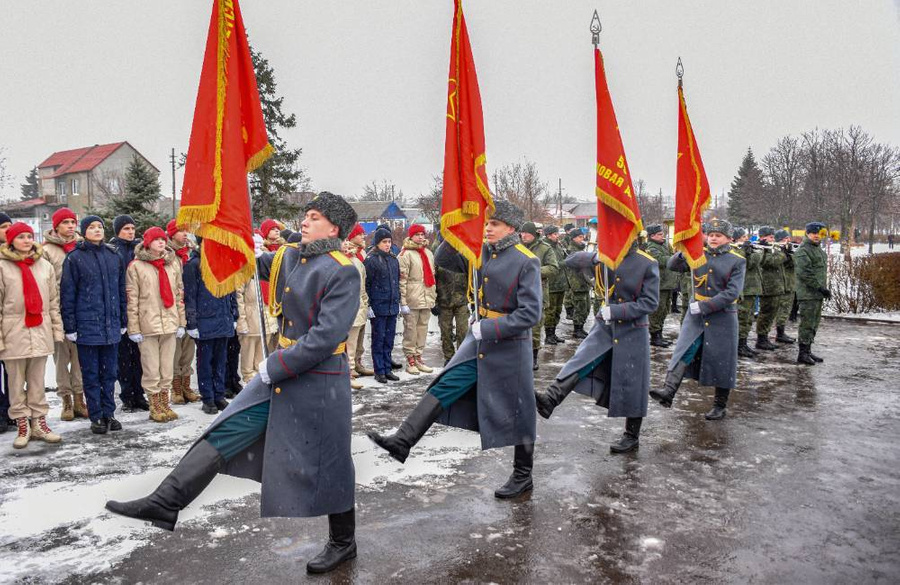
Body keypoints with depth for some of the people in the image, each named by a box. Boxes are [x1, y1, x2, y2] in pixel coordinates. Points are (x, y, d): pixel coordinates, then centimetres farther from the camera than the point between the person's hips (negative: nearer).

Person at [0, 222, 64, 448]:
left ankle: (39, 423, 18)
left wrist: (57, 329, 6)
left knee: (37, 380, 9)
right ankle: (22, 426, 16)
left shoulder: (45, 265, 9)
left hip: (40, 331, 3)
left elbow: (53, 300, 11)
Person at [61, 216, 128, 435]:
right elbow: (67, 294, -4)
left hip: (111, 326, 4)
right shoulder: (75, 258, -3)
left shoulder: (113, 257, 9)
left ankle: (108, 413, 20)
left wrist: (123, 321, 12)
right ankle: (96, 417, 14)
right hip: (87, 325, -3)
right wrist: (70, 326, -8)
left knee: (109, 372, 10)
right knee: (91, 373, 5)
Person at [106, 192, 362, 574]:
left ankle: (343, 542, 28)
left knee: (326, 464, 7)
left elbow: (326, 336, -23)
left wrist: (275, 368, -19)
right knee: (226, 431, 5)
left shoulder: (343, 272, -17)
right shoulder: (289, 257, 7)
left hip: (320, 381, -7)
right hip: (279, 371, 7)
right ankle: (165, 503, 15)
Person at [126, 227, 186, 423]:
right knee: (151, 369, 1)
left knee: (167, 367, 9)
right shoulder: (136, 266, -2)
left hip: (169, 322, 4)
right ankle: (155, 407, 14)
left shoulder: (173, 263, 11)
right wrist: (134, 329, -8)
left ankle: (164, 403, 21)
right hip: (147, 324, -4)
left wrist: (181, 322, 10)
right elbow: (131, 299, -4)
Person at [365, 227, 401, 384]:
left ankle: (387, 369, 19)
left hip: (392, 306, 6)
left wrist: (398, 300, 16)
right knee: (378, 339, 2)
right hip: (378, 306, -6)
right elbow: (366, 284, -9)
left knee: (389, 339, 11)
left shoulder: (394, 259, 13)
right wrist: (369, 305, -12)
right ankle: (379, 371, 9)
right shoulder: (371, 260, -8)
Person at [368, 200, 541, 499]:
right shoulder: (484, 251, 4)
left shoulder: (527, 261, -17)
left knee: (515, 412, 7)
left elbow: (530, 313, -21)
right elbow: (442, 259, 15)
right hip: (480, 340, 6)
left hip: (509, 345, -6)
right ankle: (403, 441, 6)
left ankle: (523, 476, 25)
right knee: (444, 386, 1)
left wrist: (488, 328, -23)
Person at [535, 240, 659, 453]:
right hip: (605, 326, 3)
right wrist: (595, 258, -22)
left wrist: (616, 311, -23)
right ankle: (549, 400, -28)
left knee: (631, 384, 5)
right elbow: (571, 261, -3)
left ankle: (632, 437, 20)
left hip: (633, 333, -3)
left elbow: (650, 302, -14)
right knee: (580, 361, -18)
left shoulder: (648, 263, -12)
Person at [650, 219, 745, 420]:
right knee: (684, 351, -11)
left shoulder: (737, 261, -4)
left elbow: (732, 293, -13)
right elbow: (672, 266, -1)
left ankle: (720, 405, 17)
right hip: (696, 315, 3)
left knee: (721, 360, 5)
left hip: (722, 317, -2)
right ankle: (668, 392, -19)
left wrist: (704, 306, -19)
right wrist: (683, 254, -23)